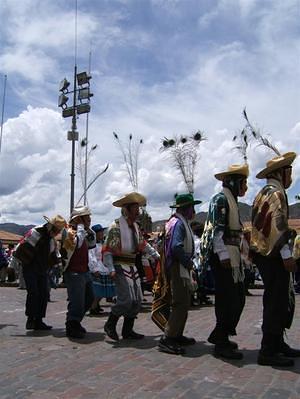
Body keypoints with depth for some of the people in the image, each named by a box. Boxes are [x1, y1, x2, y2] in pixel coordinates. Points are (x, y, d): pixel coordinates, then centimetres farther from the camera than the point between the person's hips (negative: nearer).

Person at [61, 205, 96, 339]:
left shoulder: (82, 233, 15)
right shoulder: (70, 231, -15)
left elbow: (92, 244, 23)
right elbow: (77, 243, -34)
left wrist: (88, 229, 11)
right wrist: (81, 227, -22)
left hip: (84, 272, 10)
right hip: (74, 273, -10)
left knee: (89, 299, 18)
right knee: (77, 302, -5)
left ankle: (75, 323, 33)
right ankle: (71, 328, 13)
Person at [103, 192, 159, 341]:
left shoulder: (135, 226, 11)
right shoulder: (116, 227, -13)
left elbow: (143, 244, 23)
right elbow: (107, 250, -16)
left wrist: (157, 256, 18)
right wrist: (111, 269, -23)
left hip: (133, 266, 8)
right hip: (121, 267, -8)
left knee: (137, 300, 9)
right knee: (126, 299, -14)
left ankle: (128, 330, 20)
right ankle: (110, 325, 8)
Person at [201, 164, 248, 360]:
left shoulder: (231, 200, 21)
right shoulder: (221, 199, -9)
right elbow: (216, 230, -18)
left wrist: (237, 255, 17)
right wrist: (223, 255, -24)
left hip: (231, 256, 10)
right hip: (223, 255, -10)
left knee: (238, 298, 13)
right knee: (227, 300, -6)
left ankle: (219, 335, 25)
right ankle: (222, 343, 4)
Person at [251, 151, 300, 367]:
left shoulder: (264, 193, 19)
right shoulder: (276, 192, -11)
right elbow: (278, 225, -21)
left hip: (264, 253, 10)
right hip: (273, 255, -10)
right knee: (277, 302, -5)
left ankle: (277, 343, 26)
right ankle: (268, 351, 1)